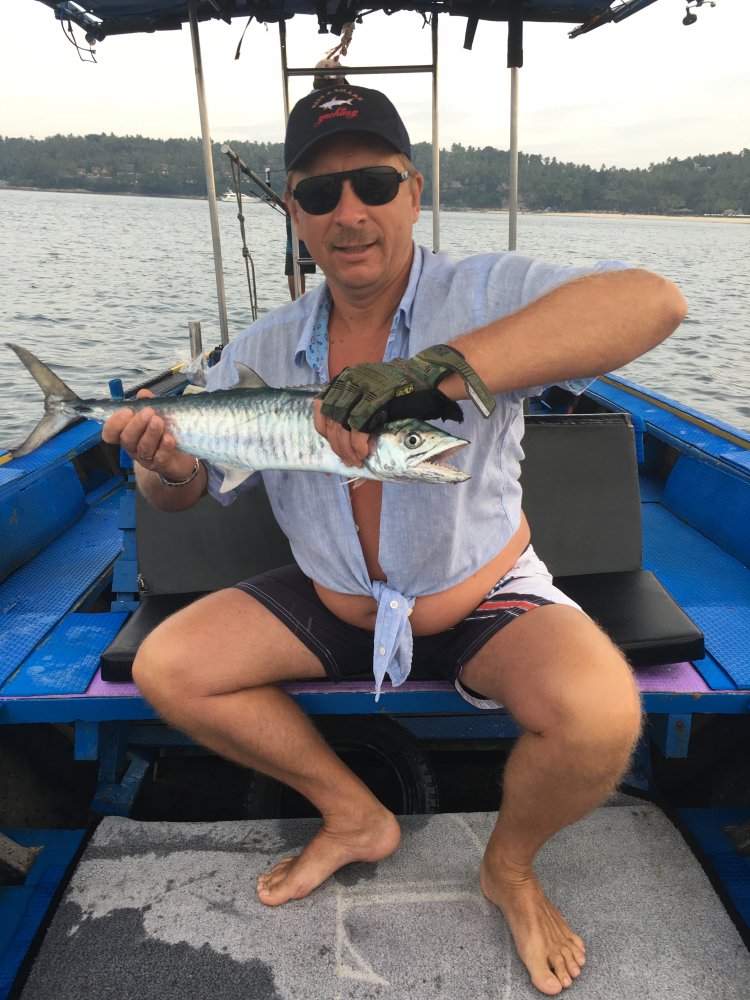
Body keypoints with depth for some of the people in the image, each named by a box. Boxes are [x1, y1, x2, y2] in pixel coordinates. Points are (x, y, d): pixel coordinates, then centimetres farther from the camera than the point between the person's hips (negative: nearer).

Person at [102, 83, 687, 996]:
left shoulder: (484, 297, -17)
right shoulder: (264, 351, -4)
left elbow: (652, 301, -36)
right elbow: (188, 489, 2)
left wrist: (436, 369, -47)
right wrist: (168, 470, -24)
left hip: (485, 603, -3)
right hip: (334, 607, 4)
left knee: (599, 716, -29)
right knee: (165, 668, -7)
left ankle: (510, 868, 9)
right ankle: (354, 817, 13)